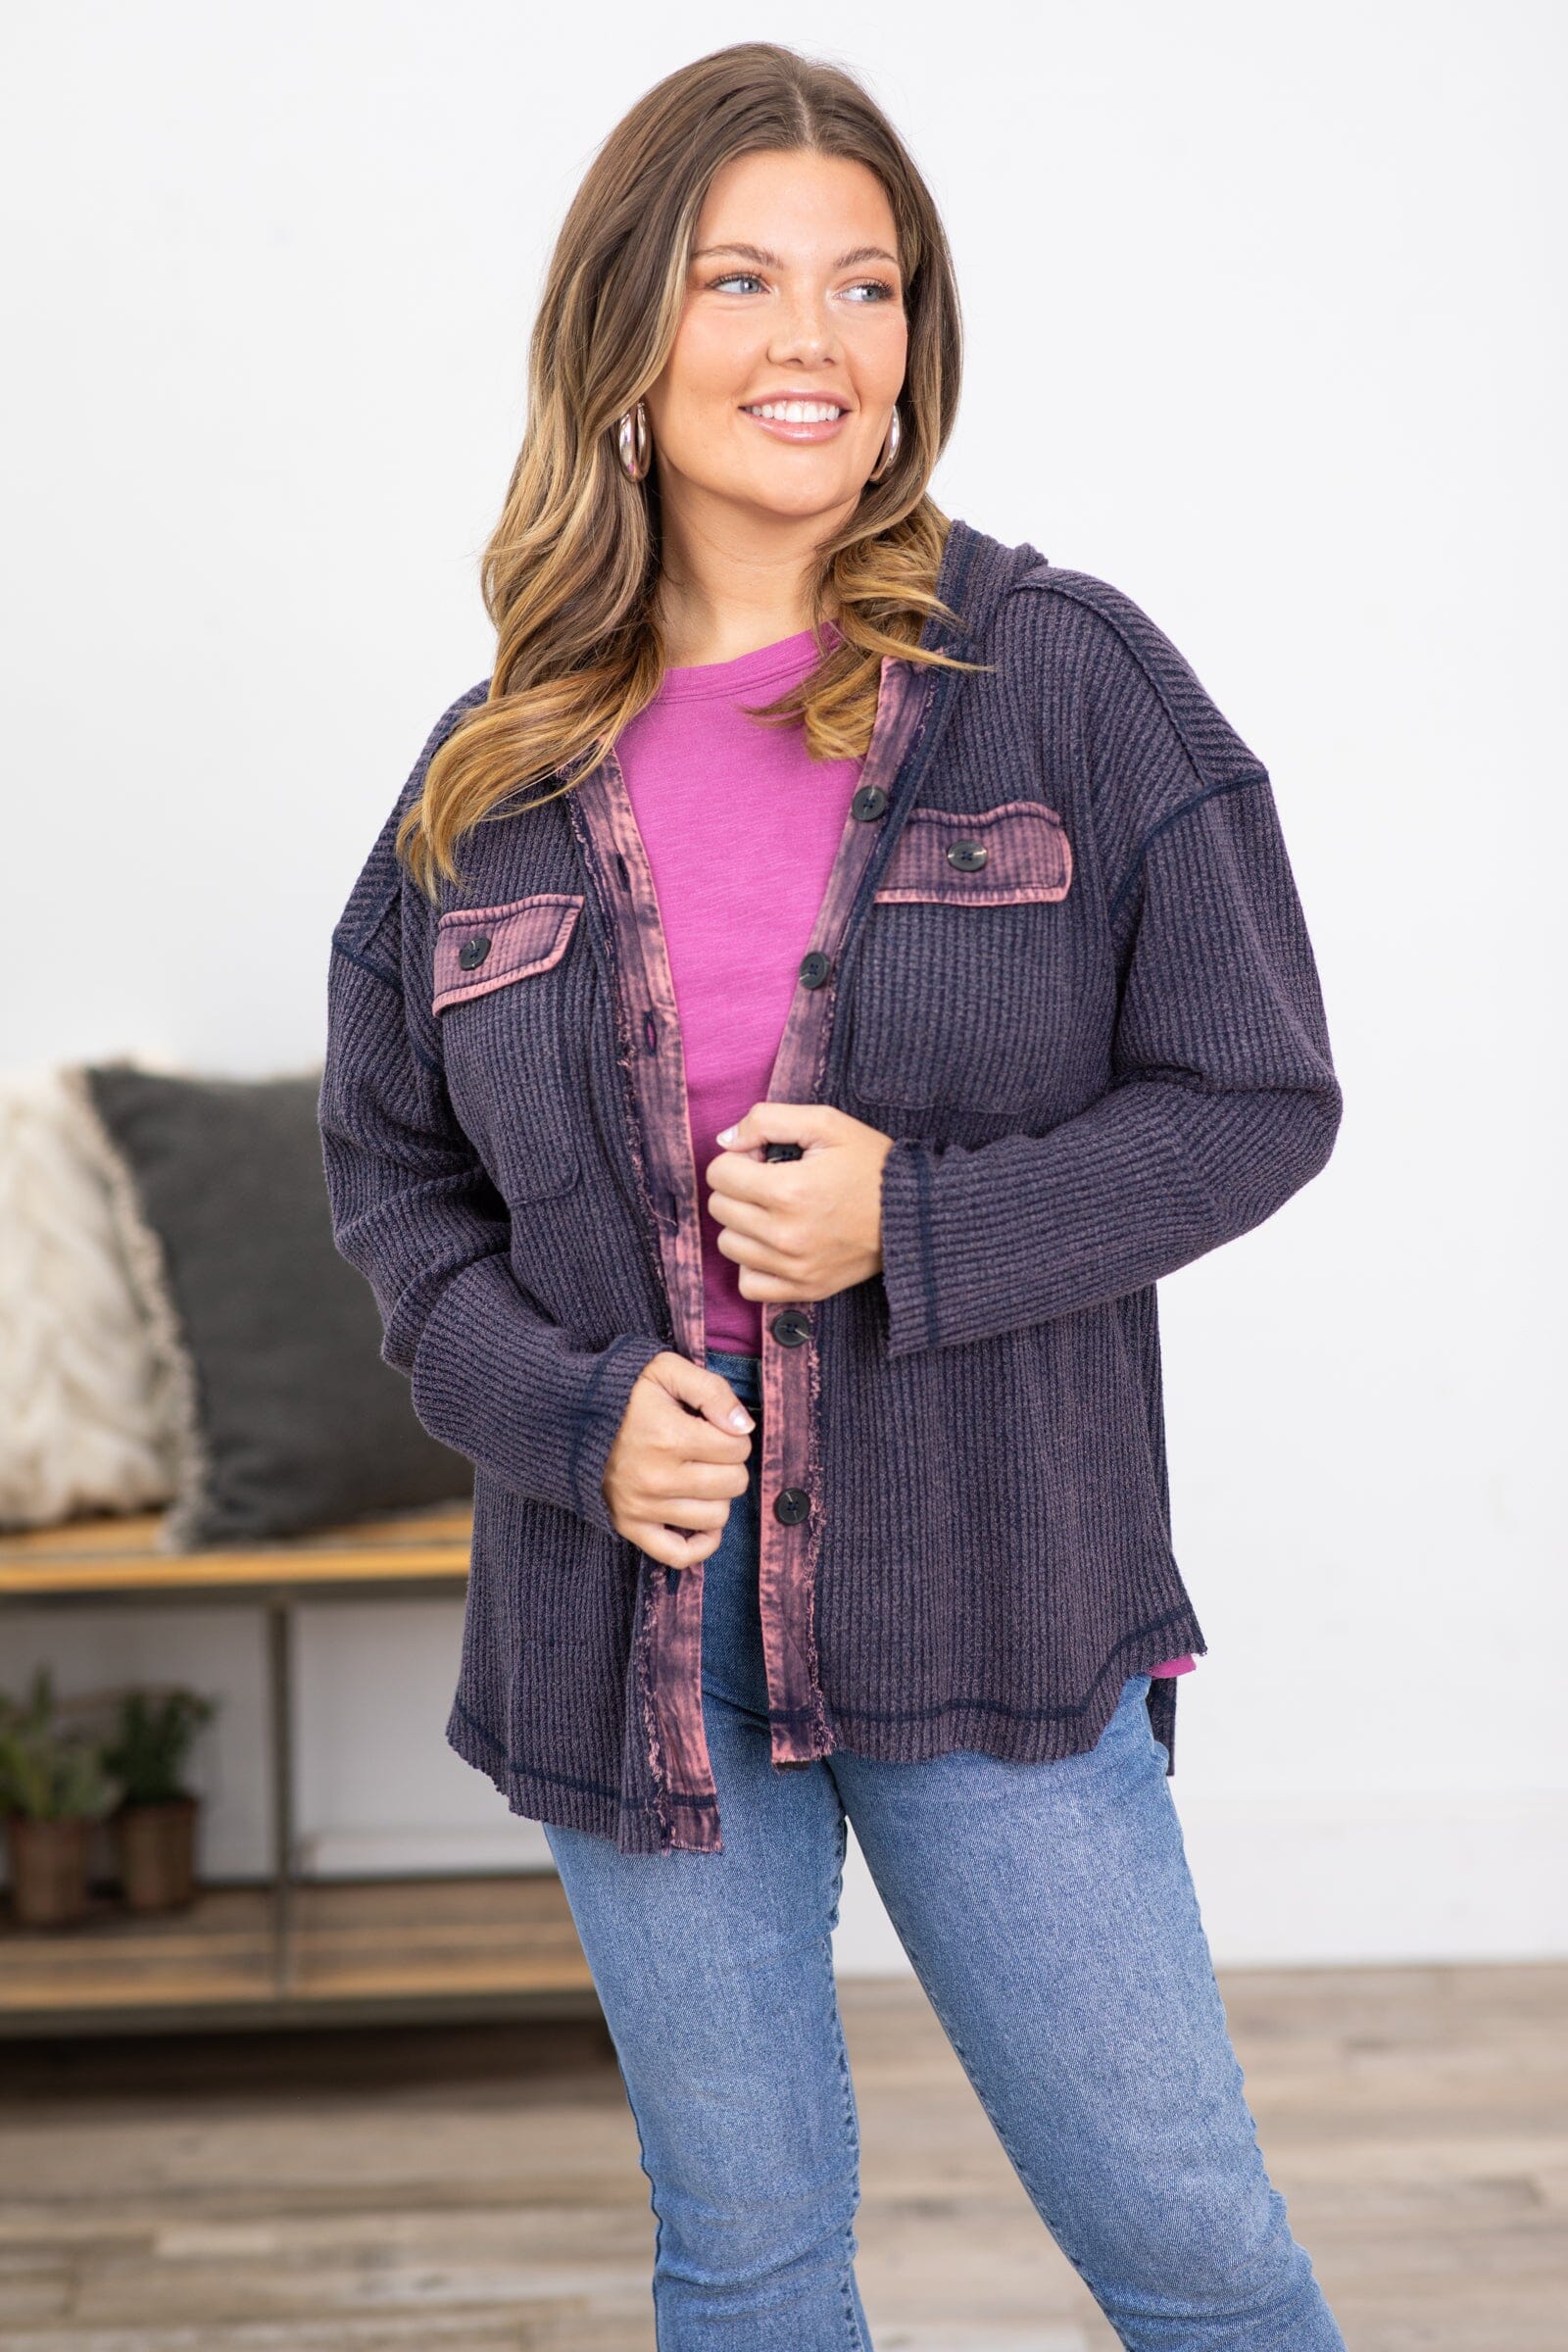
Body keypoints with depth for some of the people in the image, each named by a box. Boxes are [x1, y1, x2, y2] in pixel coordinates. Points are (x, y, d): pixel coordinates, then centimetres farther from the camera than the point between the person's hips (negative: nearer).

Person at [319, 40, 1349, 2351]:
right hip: (634, 1615, 3)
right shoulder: (500, 775, 3)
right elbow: (389, 1168, 9)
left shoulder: (1068, 677, -5)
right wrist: (571, 1413, -9)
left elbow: (1258, 1096, -4)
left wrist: (918, 1226, -18)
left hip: (992, 1608, -2)